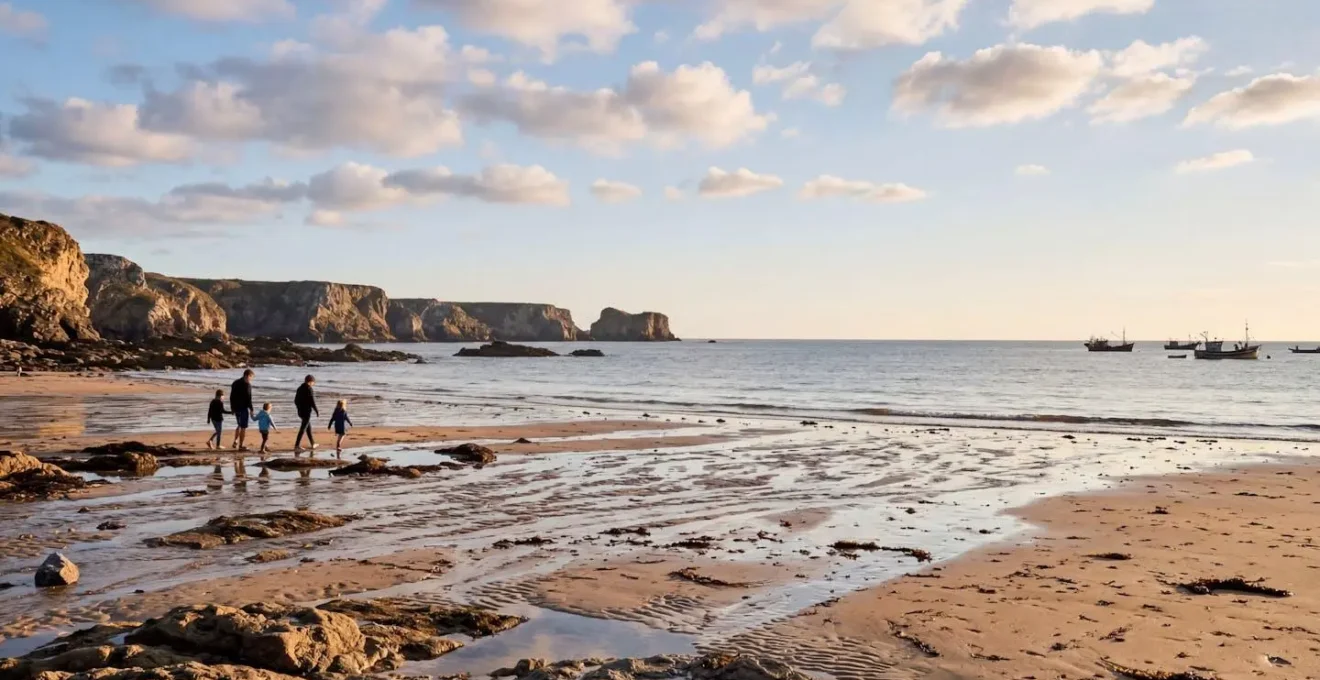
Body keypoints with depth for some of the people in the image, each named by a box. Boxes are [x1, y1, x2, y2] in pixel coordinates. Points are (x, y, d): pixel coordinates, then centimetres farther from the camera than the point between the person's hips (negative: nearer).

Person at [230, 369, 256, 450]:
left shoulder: (235, 383, 9)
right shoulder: (247, 384, -16)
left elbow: (231, 397, 14)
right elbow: (248, 399, -19)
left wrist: (232, 408, 21)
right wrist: (251, 410, -14)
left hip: (236, 408, 8)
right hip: (243, 408, -8)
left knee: (239, 425, 24)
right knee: (243, 427, 0)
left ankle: (235, 442, 17)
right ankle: (241, 446, 3)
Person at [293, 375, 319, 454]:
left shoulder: (300, 388, 9)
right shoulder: (309, 389, -17)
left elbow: (296, 400, 14)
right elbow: (312, 402, -19)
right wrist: (317, 411, -9)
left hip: (300, 411, 9)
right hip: (307, 412, -9)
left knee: (308, 427, 21)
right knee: (303, 429, -5)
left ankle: (312, 444, 30)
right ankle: (296, 446, -7)